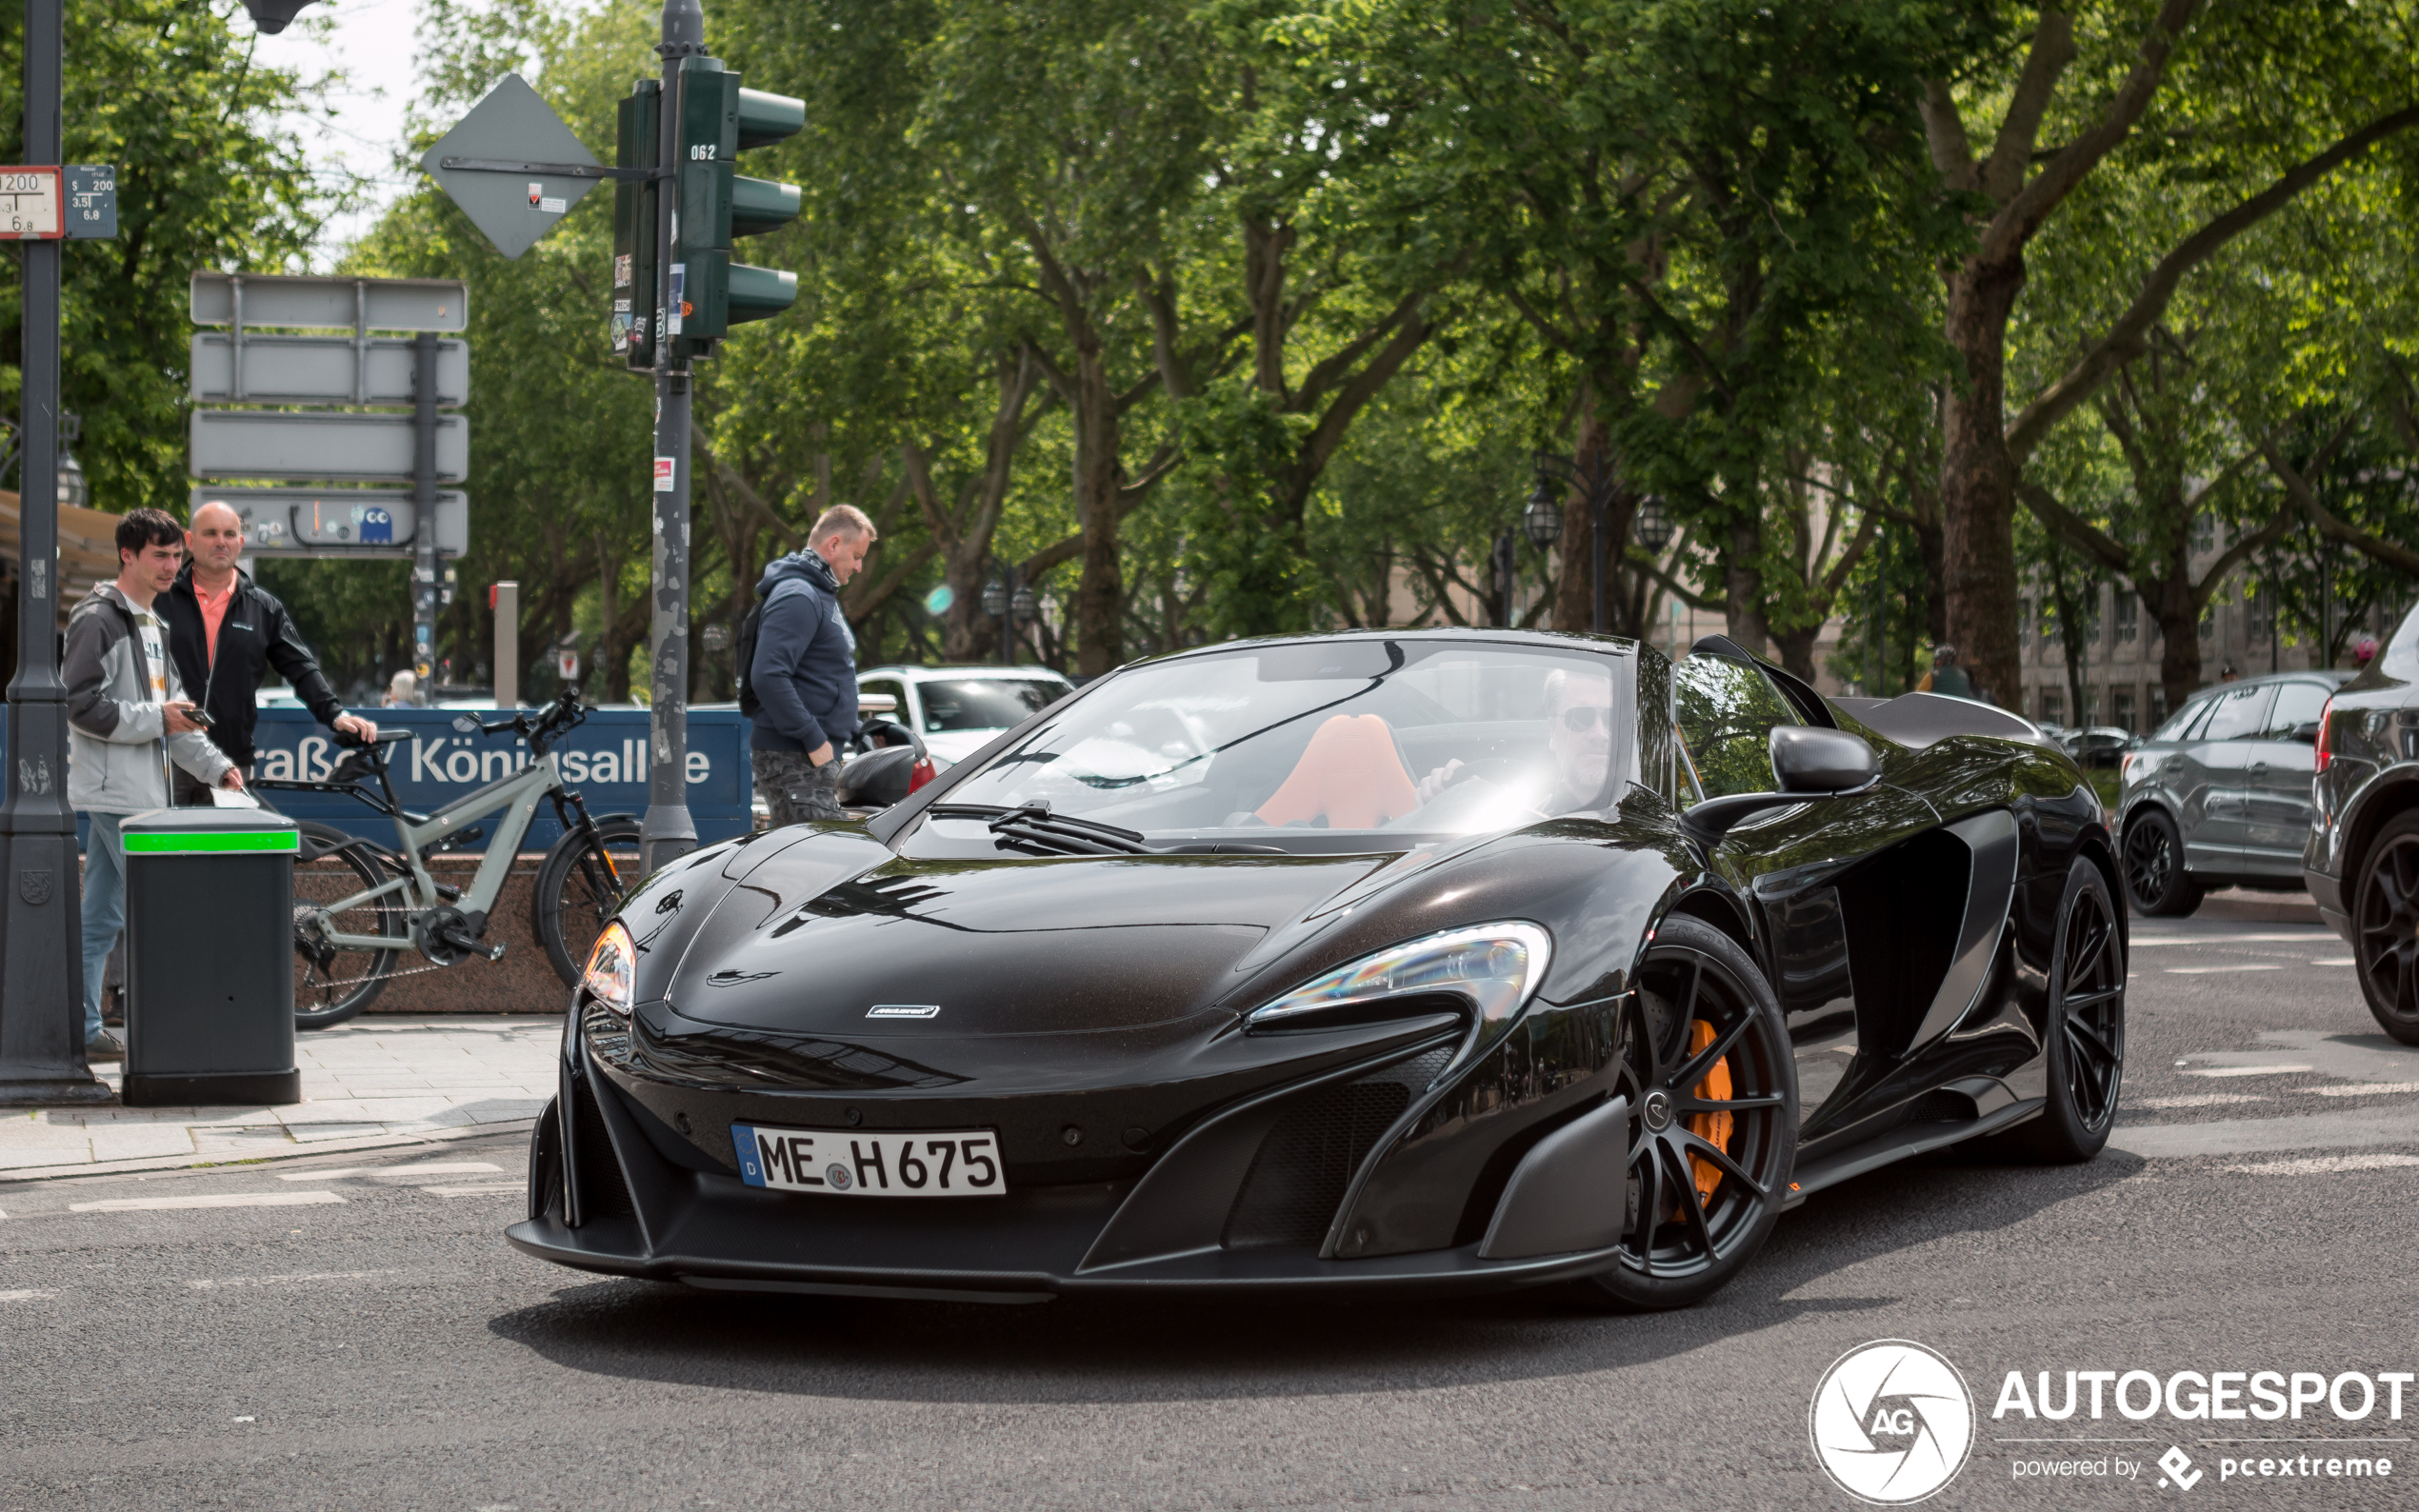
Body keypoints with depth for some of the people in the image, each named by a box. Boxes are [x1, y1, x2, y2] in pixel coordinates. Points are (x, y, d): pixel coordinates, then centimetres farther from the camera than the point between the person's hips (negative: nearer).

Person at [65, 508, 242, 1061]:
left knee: (101, 917, 10)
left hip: (140, 791, 9)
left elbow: (171, 709, 20)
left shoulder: (152, 623, 19)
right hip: (114, 791, -9)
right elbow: (83, 707, -17)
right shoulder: (98, 620, -11)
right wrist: (155, 719, -15)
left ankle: (83, 1031, 13)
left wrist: (215, 766, 9)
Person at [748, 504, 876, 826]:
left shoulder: (820, 594, 22)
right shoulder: (797, 597, -14)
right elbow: (767, 677, -25)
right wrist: (814, 740, -23)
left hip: (816, 754, 11)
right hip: (793, 760, -11)